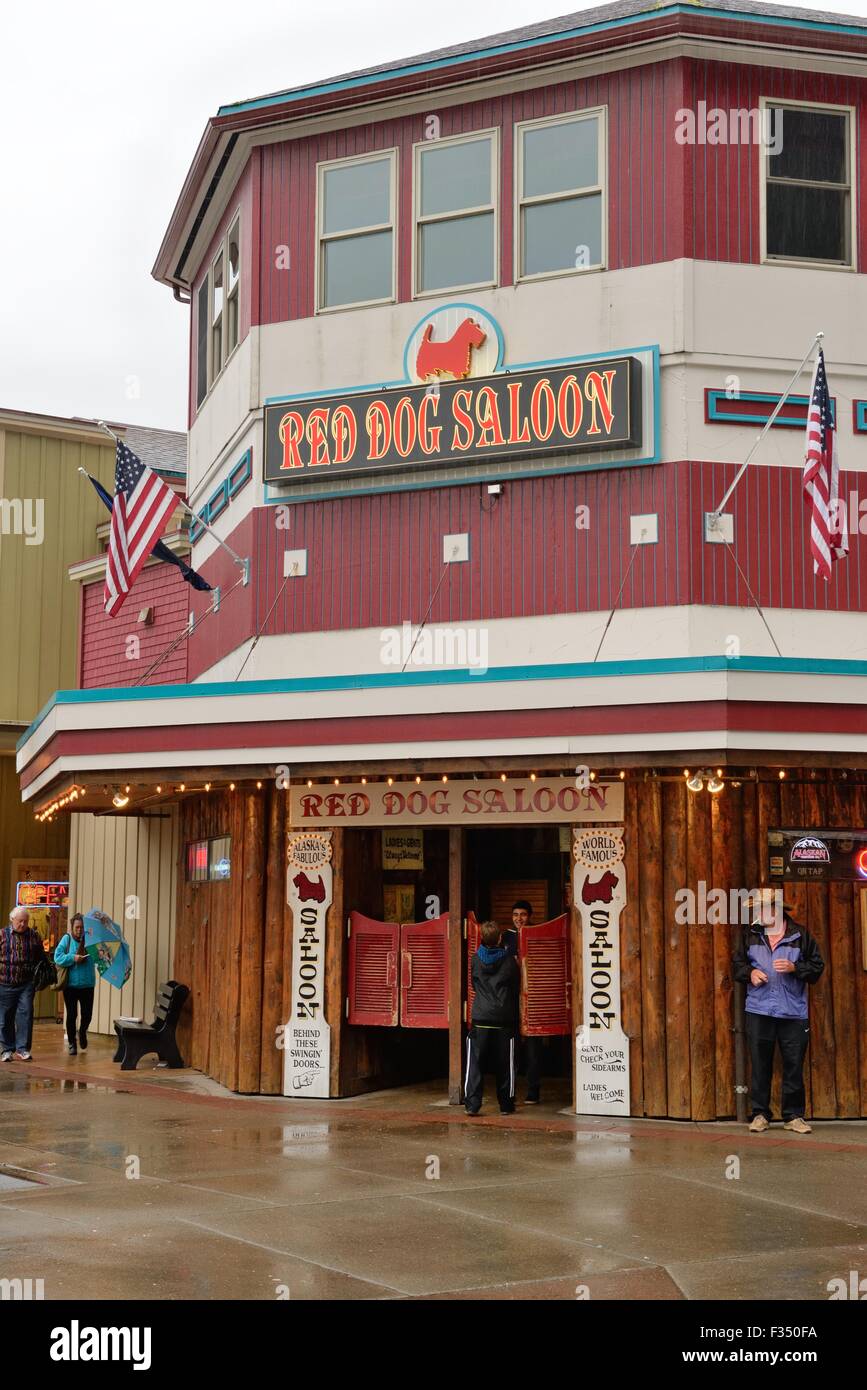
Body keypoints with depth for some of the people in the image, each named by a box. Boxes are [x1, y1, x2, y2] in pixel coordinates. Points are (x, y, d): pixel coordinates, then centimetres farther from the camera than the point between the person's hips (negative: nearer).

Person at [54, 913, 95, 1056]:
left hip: (87, 984, 1)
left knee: (87, 1015, 5)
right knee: (71, 1015, 3)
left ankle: (82, 1032, 37)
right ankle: (71, 1043, 18)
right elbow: (58, 957, -9)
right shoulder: (67, 939, -2)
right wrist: (73, 958, -21)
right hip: (71, 984, -1)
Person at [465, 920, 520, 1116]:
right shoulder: (509, 960, -3)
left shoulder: (475, 960, 1)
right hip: (504, 1019, -1)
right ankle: (506, 1105, 13)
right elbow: (516, 987, 8)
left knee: (475, 1063, 1)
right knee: (504, 1065, 8)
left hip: (480, 1019, 1)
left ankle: (472, 1104, -7)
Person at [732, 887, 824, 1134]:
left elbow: (817, 966, 4)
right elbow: (737, 964, 15)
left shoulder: (800, 935, 1)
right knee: (760, 1065, 4)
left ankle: (794, 1116, 12)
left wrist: (794, 968, -13)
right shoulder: (751, 935, 6)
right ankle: (759, 1114, 13)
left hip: (793, 1013, -1)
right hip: (759, 1012, 1)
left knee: (794, 1065, 2)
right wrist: (750, 972, -5)